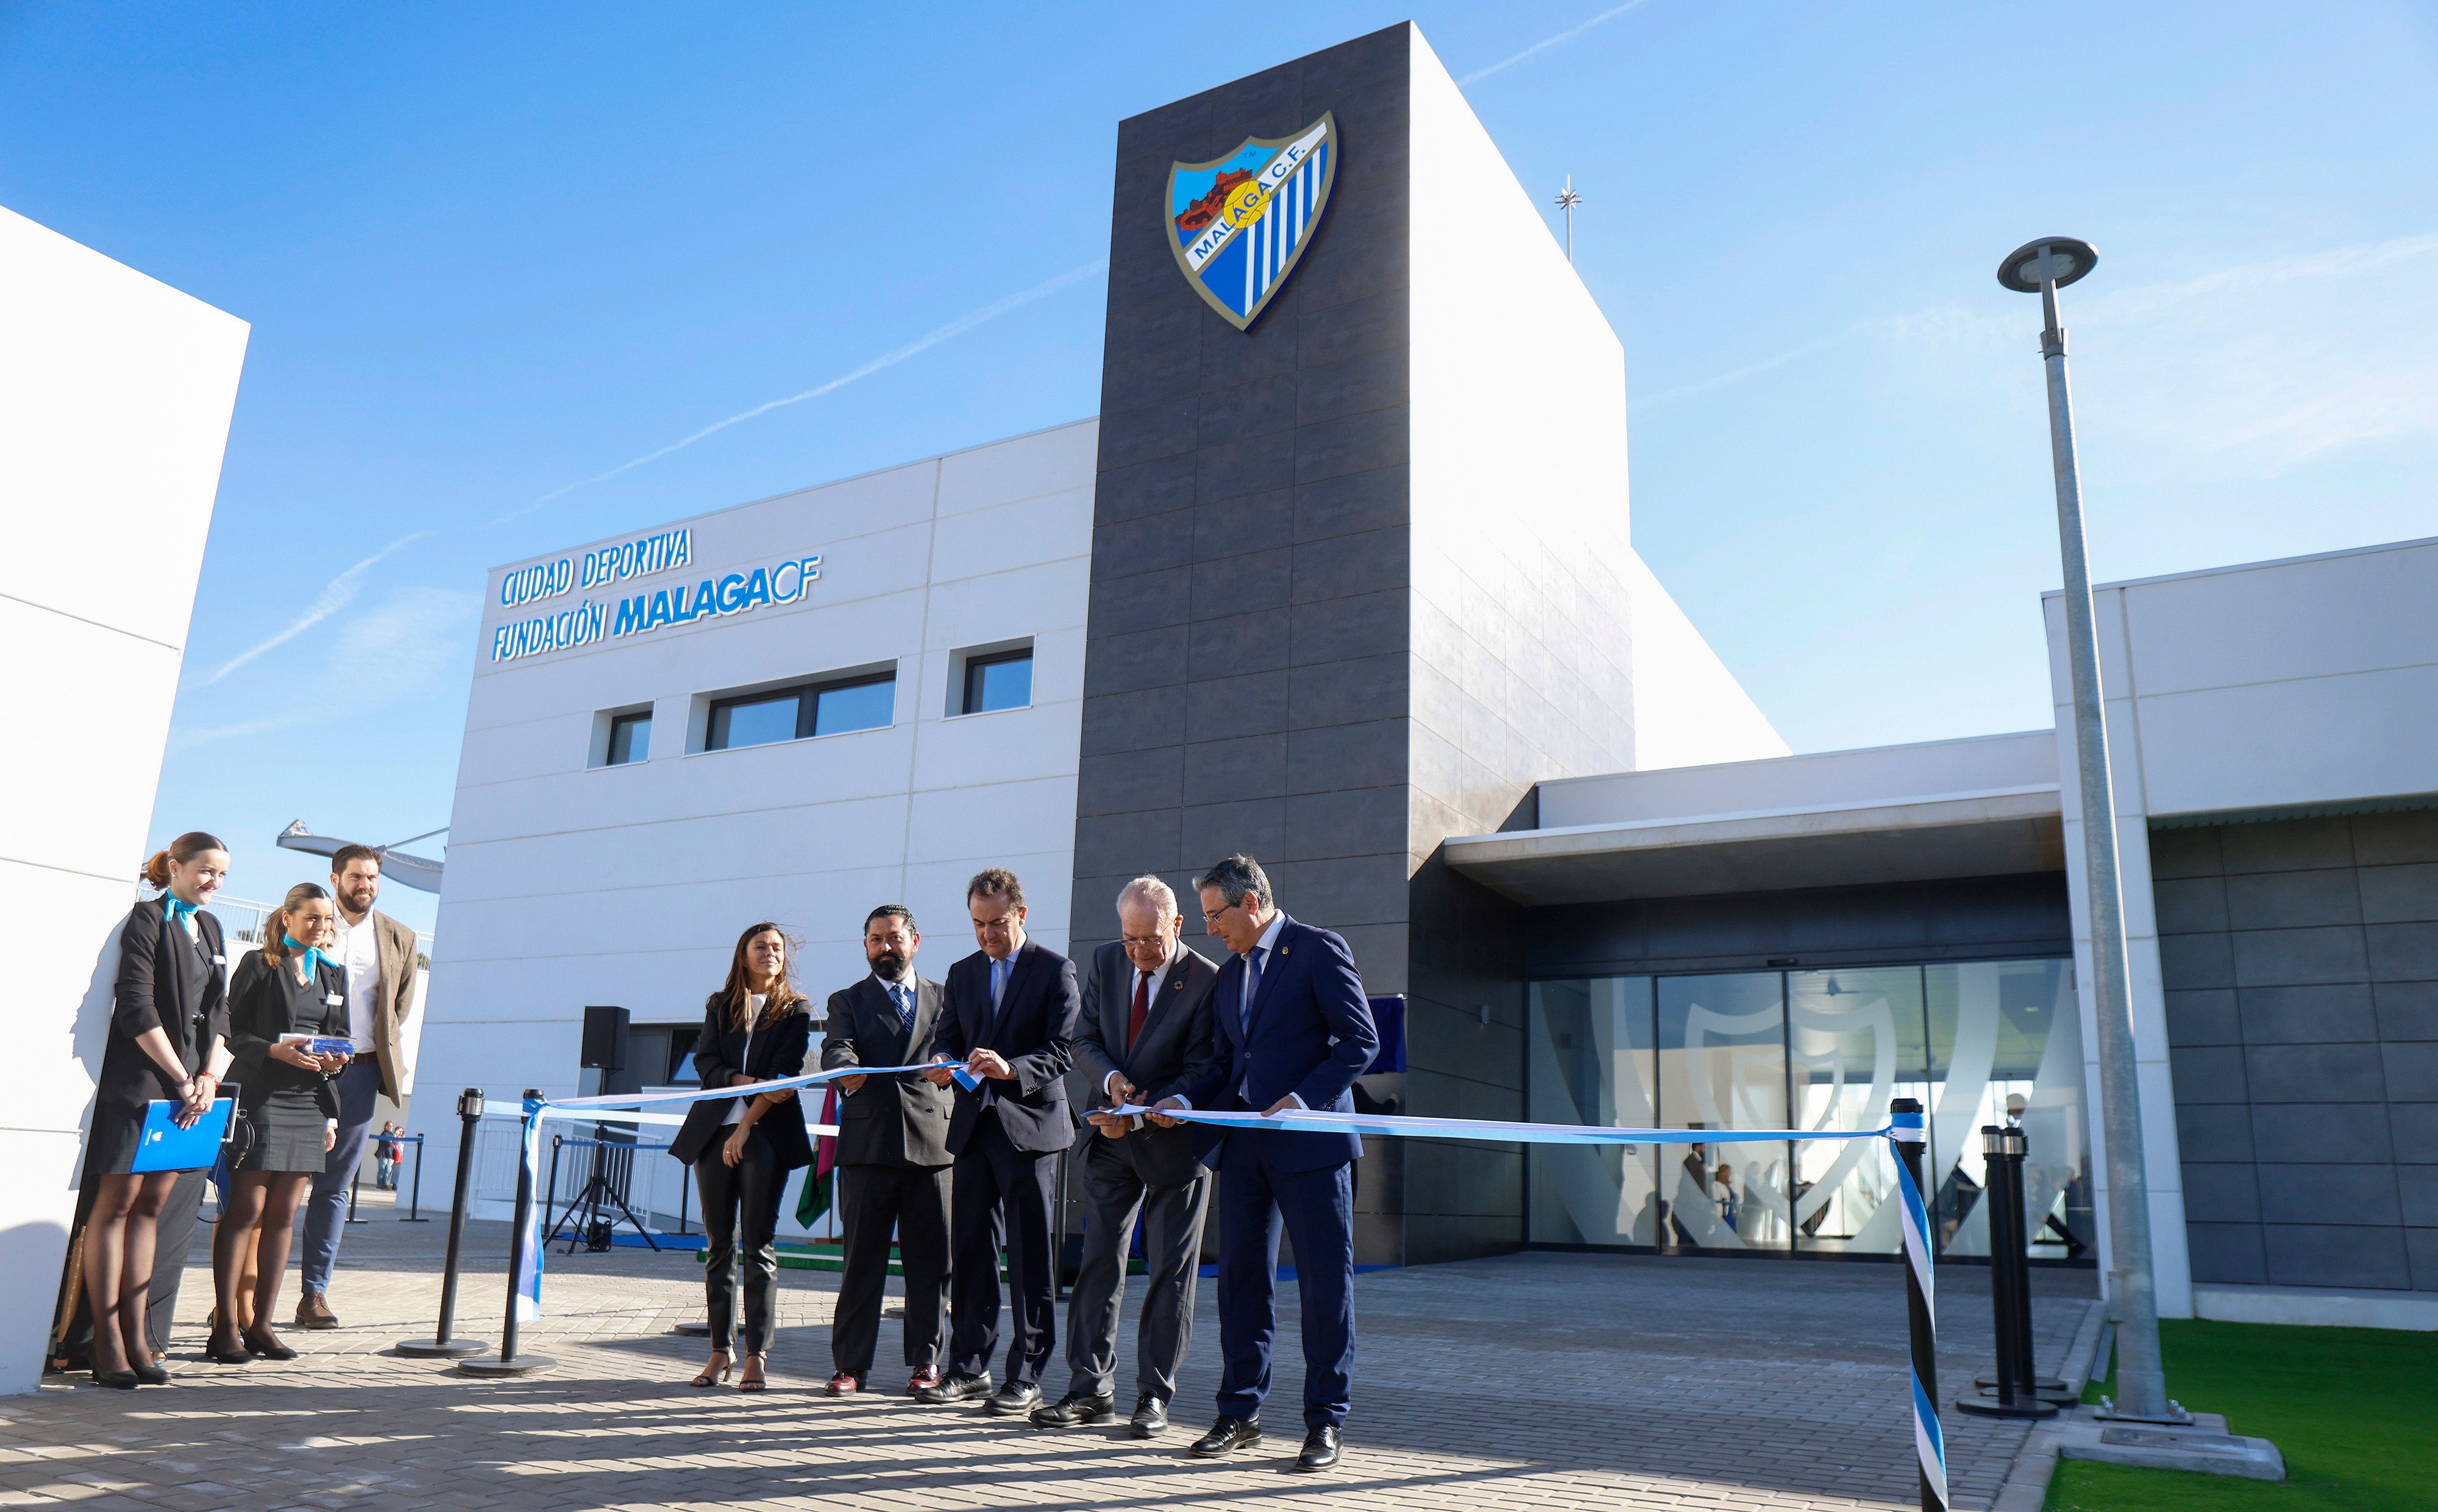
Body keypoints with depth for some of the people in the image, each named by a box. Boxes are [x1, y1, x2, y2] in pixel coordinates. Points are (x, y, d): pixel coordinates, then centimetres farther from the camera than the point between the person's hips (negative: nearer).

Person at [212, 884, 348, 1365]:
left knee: (283, 1215, 6)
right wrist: (275, 1051, -18)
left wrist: (335, 1061, 1)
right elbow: (232, 1032, -4)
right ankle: (226, 1327, -2)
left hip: (309, 1105, 5)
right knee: (246, 1209, -6)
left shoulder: (334, 974, 16)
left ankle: (260, 1324, 11)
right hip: (261, 1099, -5)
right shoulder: (259, 965, 1)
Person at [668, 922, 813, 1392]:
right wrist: (752, 1082, -13)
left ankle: (757, 1355, -1)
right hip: (714, 1132, 3)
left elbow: (787, 1075, -3)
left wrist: (747, 1124, -11)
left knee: (758, 1244, -4)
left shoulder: (794, 1010, 5)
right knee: (719, 1244, 5)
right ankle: (721, 1348, 12)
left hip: (766, 1136, -3)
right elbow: (707, 1063, 3)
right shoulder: (720, 1006, 15)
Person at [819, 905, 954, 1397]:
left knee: (930, 1260, 3)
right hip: (867, 1146, -1)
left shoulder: (945, 998, 16)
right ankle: (851, 1364, 11)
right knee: (861, 1259, 2)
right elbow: (836, 1048, -6)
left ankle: (926, 1361, 13)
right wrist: (847, 1071, -29)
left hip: (933, 1142, 1)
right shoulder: (847, 1001, 12)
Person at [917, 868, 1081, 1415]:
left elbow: (1064, 1050, -10)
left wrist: (1013, 1069, -26)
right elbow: (946, 1037, 14)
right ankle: (969, 1367, 21)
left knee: (1029, 1257, -2)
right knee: (969, 1251, 10)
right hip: (974, 1127, 6)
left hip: (1030, 1128, -5)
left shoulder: (1055, 970, -2)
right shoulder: (962, 973, 15)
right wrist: (944, 1063, -9)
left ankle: (1026, 1377, 5)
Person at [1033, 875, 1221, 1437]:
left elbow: (1202, 1070, -14)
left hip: (1175, 1141, -4)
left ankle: (1155, 1395, 14)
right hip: (1113, 1139, 4)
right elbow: (1085, 1041, 6)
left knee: (1171, 1273, 4)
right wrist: (1111, 1078, -16)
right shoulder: (1105, 962, 3)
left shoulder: (1208, 981, -13)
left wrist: (1140, 1115, -23)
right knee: (1097, 1263, 6)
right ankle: (1092, 1389, 15)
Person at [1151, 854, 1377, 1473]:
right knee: (1240, 1279, 9)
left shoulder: (1319, 950, -5)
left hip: (1310, 1141, -7)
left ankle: (1325, 1421, 10)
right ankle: (1239, 1413, 20)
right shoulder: (1230, 974, 18)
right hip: (1244, 1144, 7)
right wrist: (1182, 1100, 5)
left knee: (1326, 1283, 0)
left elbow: (1360, 1040, -10)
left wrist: (1301, 1099, -18)